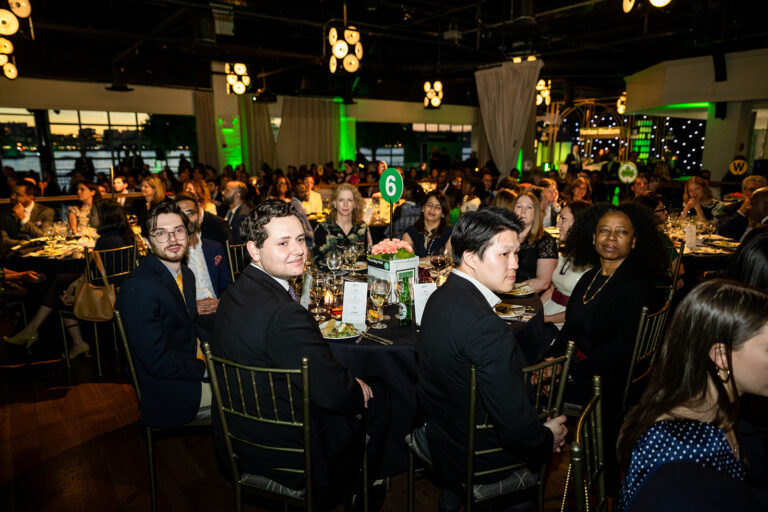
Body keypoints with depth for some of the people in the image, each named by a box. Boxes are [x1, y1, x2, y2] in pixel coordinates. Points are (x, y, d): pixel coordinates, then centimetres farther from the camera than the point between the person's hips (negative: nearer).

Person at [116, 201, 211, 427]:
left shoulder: (186, 274, 8)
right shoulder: (137, 288, -21)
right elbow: (156, 361, -22)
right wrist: (207, 369, -16)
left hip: (192, 370, 8)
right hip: (165, 394, -8)